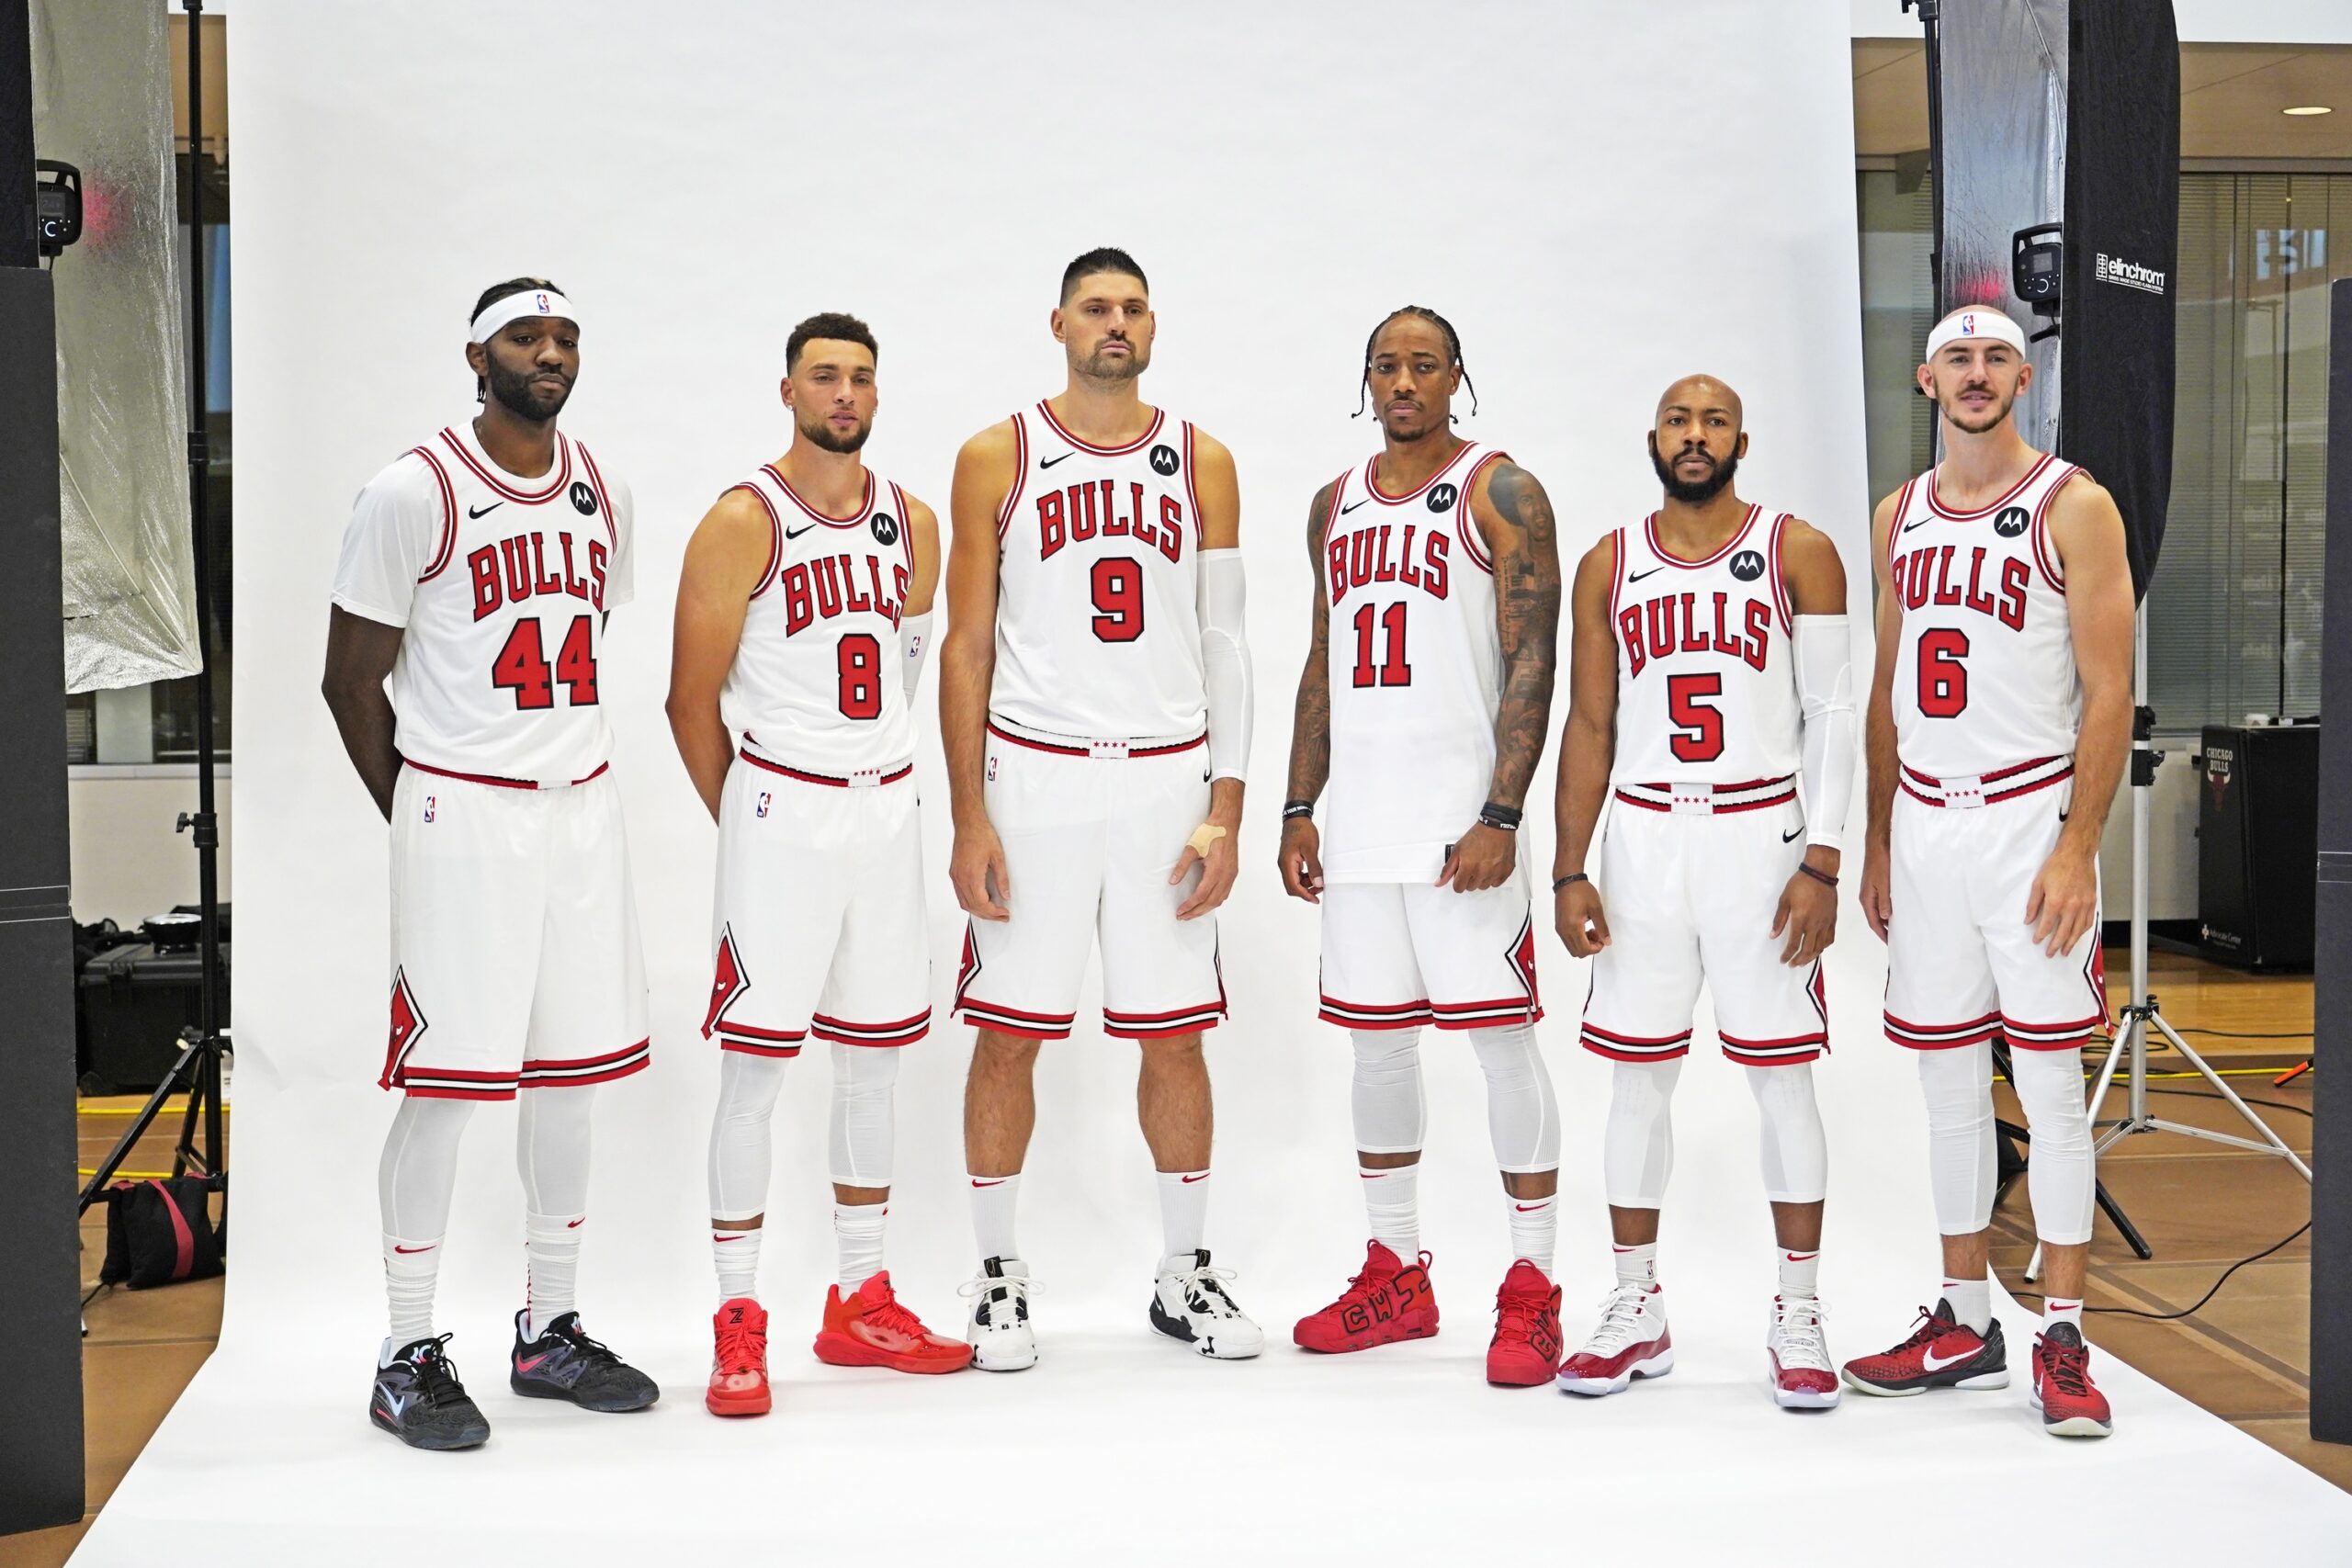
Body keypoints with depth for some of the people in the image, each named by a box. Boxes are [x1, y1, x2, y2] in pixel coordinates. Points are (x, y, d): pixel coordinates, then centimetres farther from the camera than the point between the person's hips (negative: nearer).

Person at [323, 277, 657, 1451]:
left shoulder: (603, 494, 10)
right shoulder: (412, 494, -8)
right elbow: (352, 681, -3)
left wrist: (558, 765, 15)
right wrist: (420, 816, 1)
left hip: (584, 810, 6)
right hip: (460, 817, -6)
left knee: (572, 1073, 10)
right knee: (445, 1080, -3)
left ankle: (549, 1331, 23)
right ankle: (409, 1357, 9)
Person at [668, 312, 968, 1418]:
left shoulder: (912, 524, 10)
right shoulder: (742, 524, -6)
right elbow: (693, 701, -4)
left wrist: (875, 777, 13)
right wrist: (743, 822, 2)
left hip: (886, 808, 6)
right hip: (779, 810, -5)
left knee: (875, 1057, 11)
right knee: (755, 1065, -3)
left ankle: (860, 1303, 22)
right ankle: (737, 1322, 6)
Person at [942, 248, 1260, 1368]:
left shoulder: (1202, 462, 7)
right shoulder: (998, 458, 2)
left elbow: (1224, 645, 6)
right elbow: (967, 647, 1)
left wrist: (1225, 810, -2)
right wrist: (968, 819, -6)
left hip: (1169, 779, 2)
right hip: (1033, 774, -1)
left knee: (1175, 1035, 7)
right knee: (1008, 1034, 2)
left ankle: (1184, 1275, 20)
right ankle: (998, 1277, 16)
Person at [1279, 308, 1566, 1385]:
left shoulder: (1501, 494, -4)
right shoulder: (1336, 505, 15)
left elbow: (1531, 664, -10)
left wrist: (1501, 817, -18)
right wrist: (1299, 809, 13)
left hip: (1462, 820, -6)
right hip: (1360, 823, 6)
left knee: (1501, 1037, -4)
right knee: (1376, 1041, 11)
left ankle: (1530, 1292, 3)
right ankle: (1395, 1276, 22)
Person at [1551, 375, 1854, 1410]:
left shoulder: (1798, 552, 0)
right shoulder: (1609, 567, 8)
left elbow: (1834, 716, -2)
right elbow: (1589, 725, 9)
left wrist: (1821, 865, -10)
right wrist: (1569, 872, 2)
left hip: (1762, 837, -3)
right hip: (1641, 838, 3)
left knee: (1782, 1077, 1)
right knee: (1637, 1077, 7)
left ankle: (1797, 1321, 11)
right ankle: (1636, 1311, 18)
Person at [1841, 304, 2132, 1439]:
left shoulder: (2073, 509, -4)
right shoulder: (1900, 517, 12)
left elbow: (2108, 692, -9)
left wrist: (2078, 848, -17)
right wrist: (1876, 843, 13)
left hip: (2030, 817, -5)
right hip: (1924, 824, 5)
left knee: (2048, 1083, -2)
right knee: (1948, 1083, 10)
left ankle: (2062, 1342, 5)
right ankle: (1964, 1324, 20)